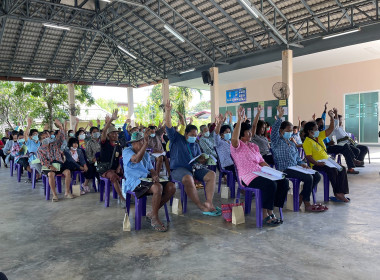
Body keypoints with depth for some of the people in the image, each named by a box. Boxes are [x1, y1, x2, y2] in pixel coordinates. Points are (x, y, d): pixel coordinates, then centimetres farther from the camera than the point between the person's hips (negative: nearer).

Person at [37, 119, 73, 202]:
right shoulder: (40, 149, 10)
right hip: (49, 165, -2)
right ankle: (54, 194, -25)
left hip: (60, 163, 2)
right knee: (51, 174, -34)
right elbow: (43, 160, -3)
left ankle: (67, 192, -16)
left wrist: (60, 127, -13)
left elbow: (61, 137, 4)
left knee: (67, 172, -25)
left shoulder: (55, 144, 18)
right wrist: (50, 166, -20)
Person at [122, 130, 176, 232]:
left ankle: (152, 213, 0)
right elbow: (137, 159, -24)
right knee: (158, 187, -34)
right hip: (134, 181, -8)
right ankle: (154, 219, -18)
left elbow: (151, 169, 18)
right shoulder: (127, 151, -1)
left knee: (171, 187, -12)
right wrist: (146, 143, -32)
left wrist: (155, 176, -7)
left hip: (147, 179, 8)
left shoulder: (146, 154, 22)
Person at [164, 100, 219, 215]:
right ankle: (200, 206, -27)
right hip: (178, 168, -6)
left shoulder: (196, 145, 22)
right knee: (188, 178, -38)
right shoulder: (176, 138, 8)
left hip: (194, 168, 6)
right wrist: (167, 111, -14)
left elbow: (199, 159, 21)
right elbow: (168, 126, -4)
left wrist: (202, 160, -3)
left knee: (211, 174, -14)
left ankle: (209, 203, -24)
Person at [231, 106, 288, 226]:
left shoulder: (254, 146, 24)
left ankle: (270, 211, -6)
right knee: (271, 184, -31)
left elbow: (262, 162, 21)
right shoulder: (237, 146, 0)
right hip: (247, 177, -8)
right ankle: (264, 215, -19)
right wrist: (240, 120, -27)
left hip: (260, 173, 8)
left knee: (284, 181, -11)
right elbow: (234, 139, -26)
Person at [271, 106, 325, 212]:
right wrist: (279, 117, -30)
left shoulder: (292, 143, 22)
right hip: (285, 170, -9)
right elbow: (274, 130, -22)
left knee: (317, 176, -2)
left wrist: (302, 163, 3)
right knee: (308, 178, -24)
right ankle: (307, 204, -11)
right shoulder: (277, 142, -2)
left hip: (295, 167, 9)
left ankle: (301, 197, 3)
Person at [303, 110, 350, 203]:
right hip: (317, 165, -8)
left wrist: (332, 118, 3)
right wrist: (317, 163, -31)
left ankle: (341, 193, -15)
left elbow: (330, 129, 14)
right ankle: (336, 193, -16)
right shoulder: (307, 142, -11)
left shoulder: (319, 136, 13)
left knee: (342, 168, -11)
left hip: (326, 162, 8)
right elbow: (309, 157, -18)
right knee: (333, 170, -29)